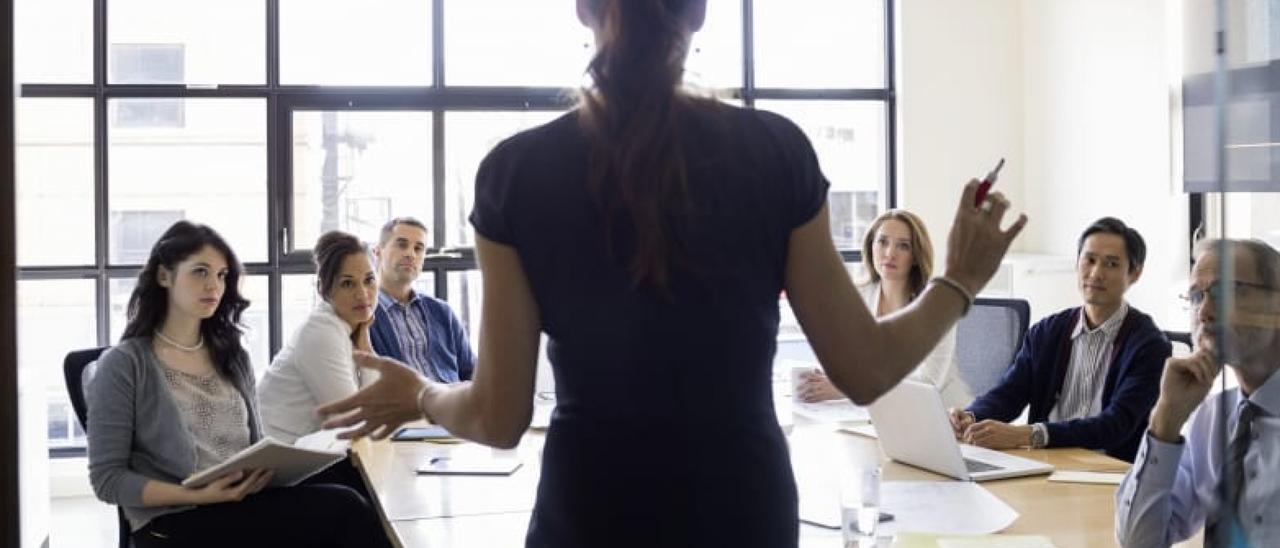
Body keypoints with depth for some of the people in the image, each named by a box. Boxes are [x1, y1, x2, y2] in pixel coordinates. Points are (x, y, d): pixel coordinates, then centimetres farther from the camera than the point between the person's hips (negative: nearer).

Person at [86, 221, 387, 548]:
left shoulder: (233, 357, 18)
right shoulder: (124, 365, 0)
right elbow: (107, 480, -3)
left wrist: (268, 466, -5)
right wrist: (198, 495, -17)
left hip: (246, 503, 6)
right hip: (175, 521, -6)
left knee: (344, 506, -29)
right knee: (343, 511, -28)